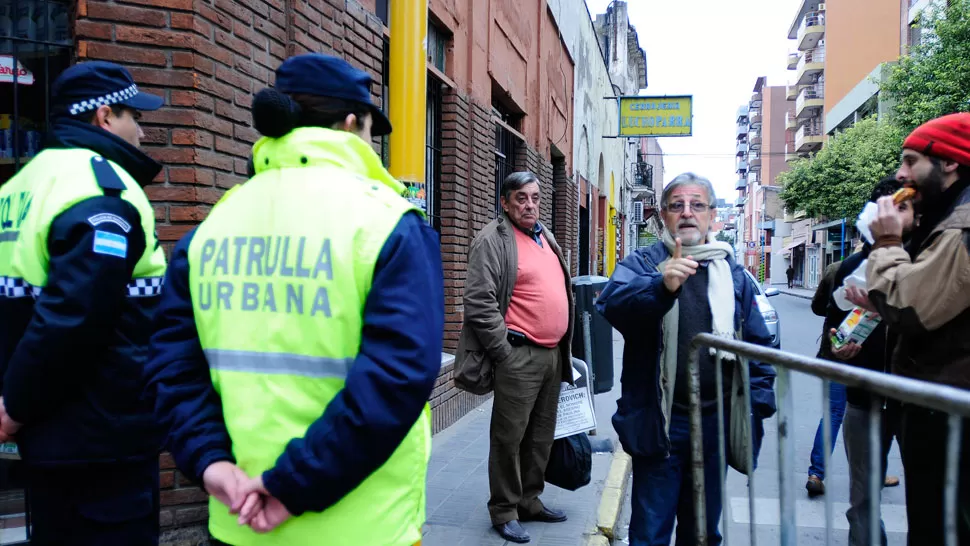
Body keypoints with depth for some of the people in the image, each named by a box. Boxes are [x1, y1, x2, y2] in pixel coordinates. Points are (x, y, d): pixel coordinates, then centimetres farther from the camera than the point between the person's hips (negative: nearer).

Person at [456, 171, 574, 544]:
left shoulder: (545, 237, 17)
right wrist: (504, 352, -16)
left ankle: (530, 501, 30)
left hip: (553, 354, 8)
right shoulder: (493, 241, -9)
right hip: (520, 356, -8)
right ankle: (504, 511, 14)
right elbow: (479, 303, -16)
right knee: (509, 437, 0)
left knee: (541, 436, 16)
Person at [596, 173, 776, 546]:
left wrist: (757, 407, 2)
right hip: (659, 422, -3)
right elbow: (611, 303, -24)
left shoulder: (732, 272, 9)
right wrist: (661, 287, -41)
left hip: (715, 422, 4)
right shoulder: (642, 264, -2)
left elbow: (758, 344, 11)